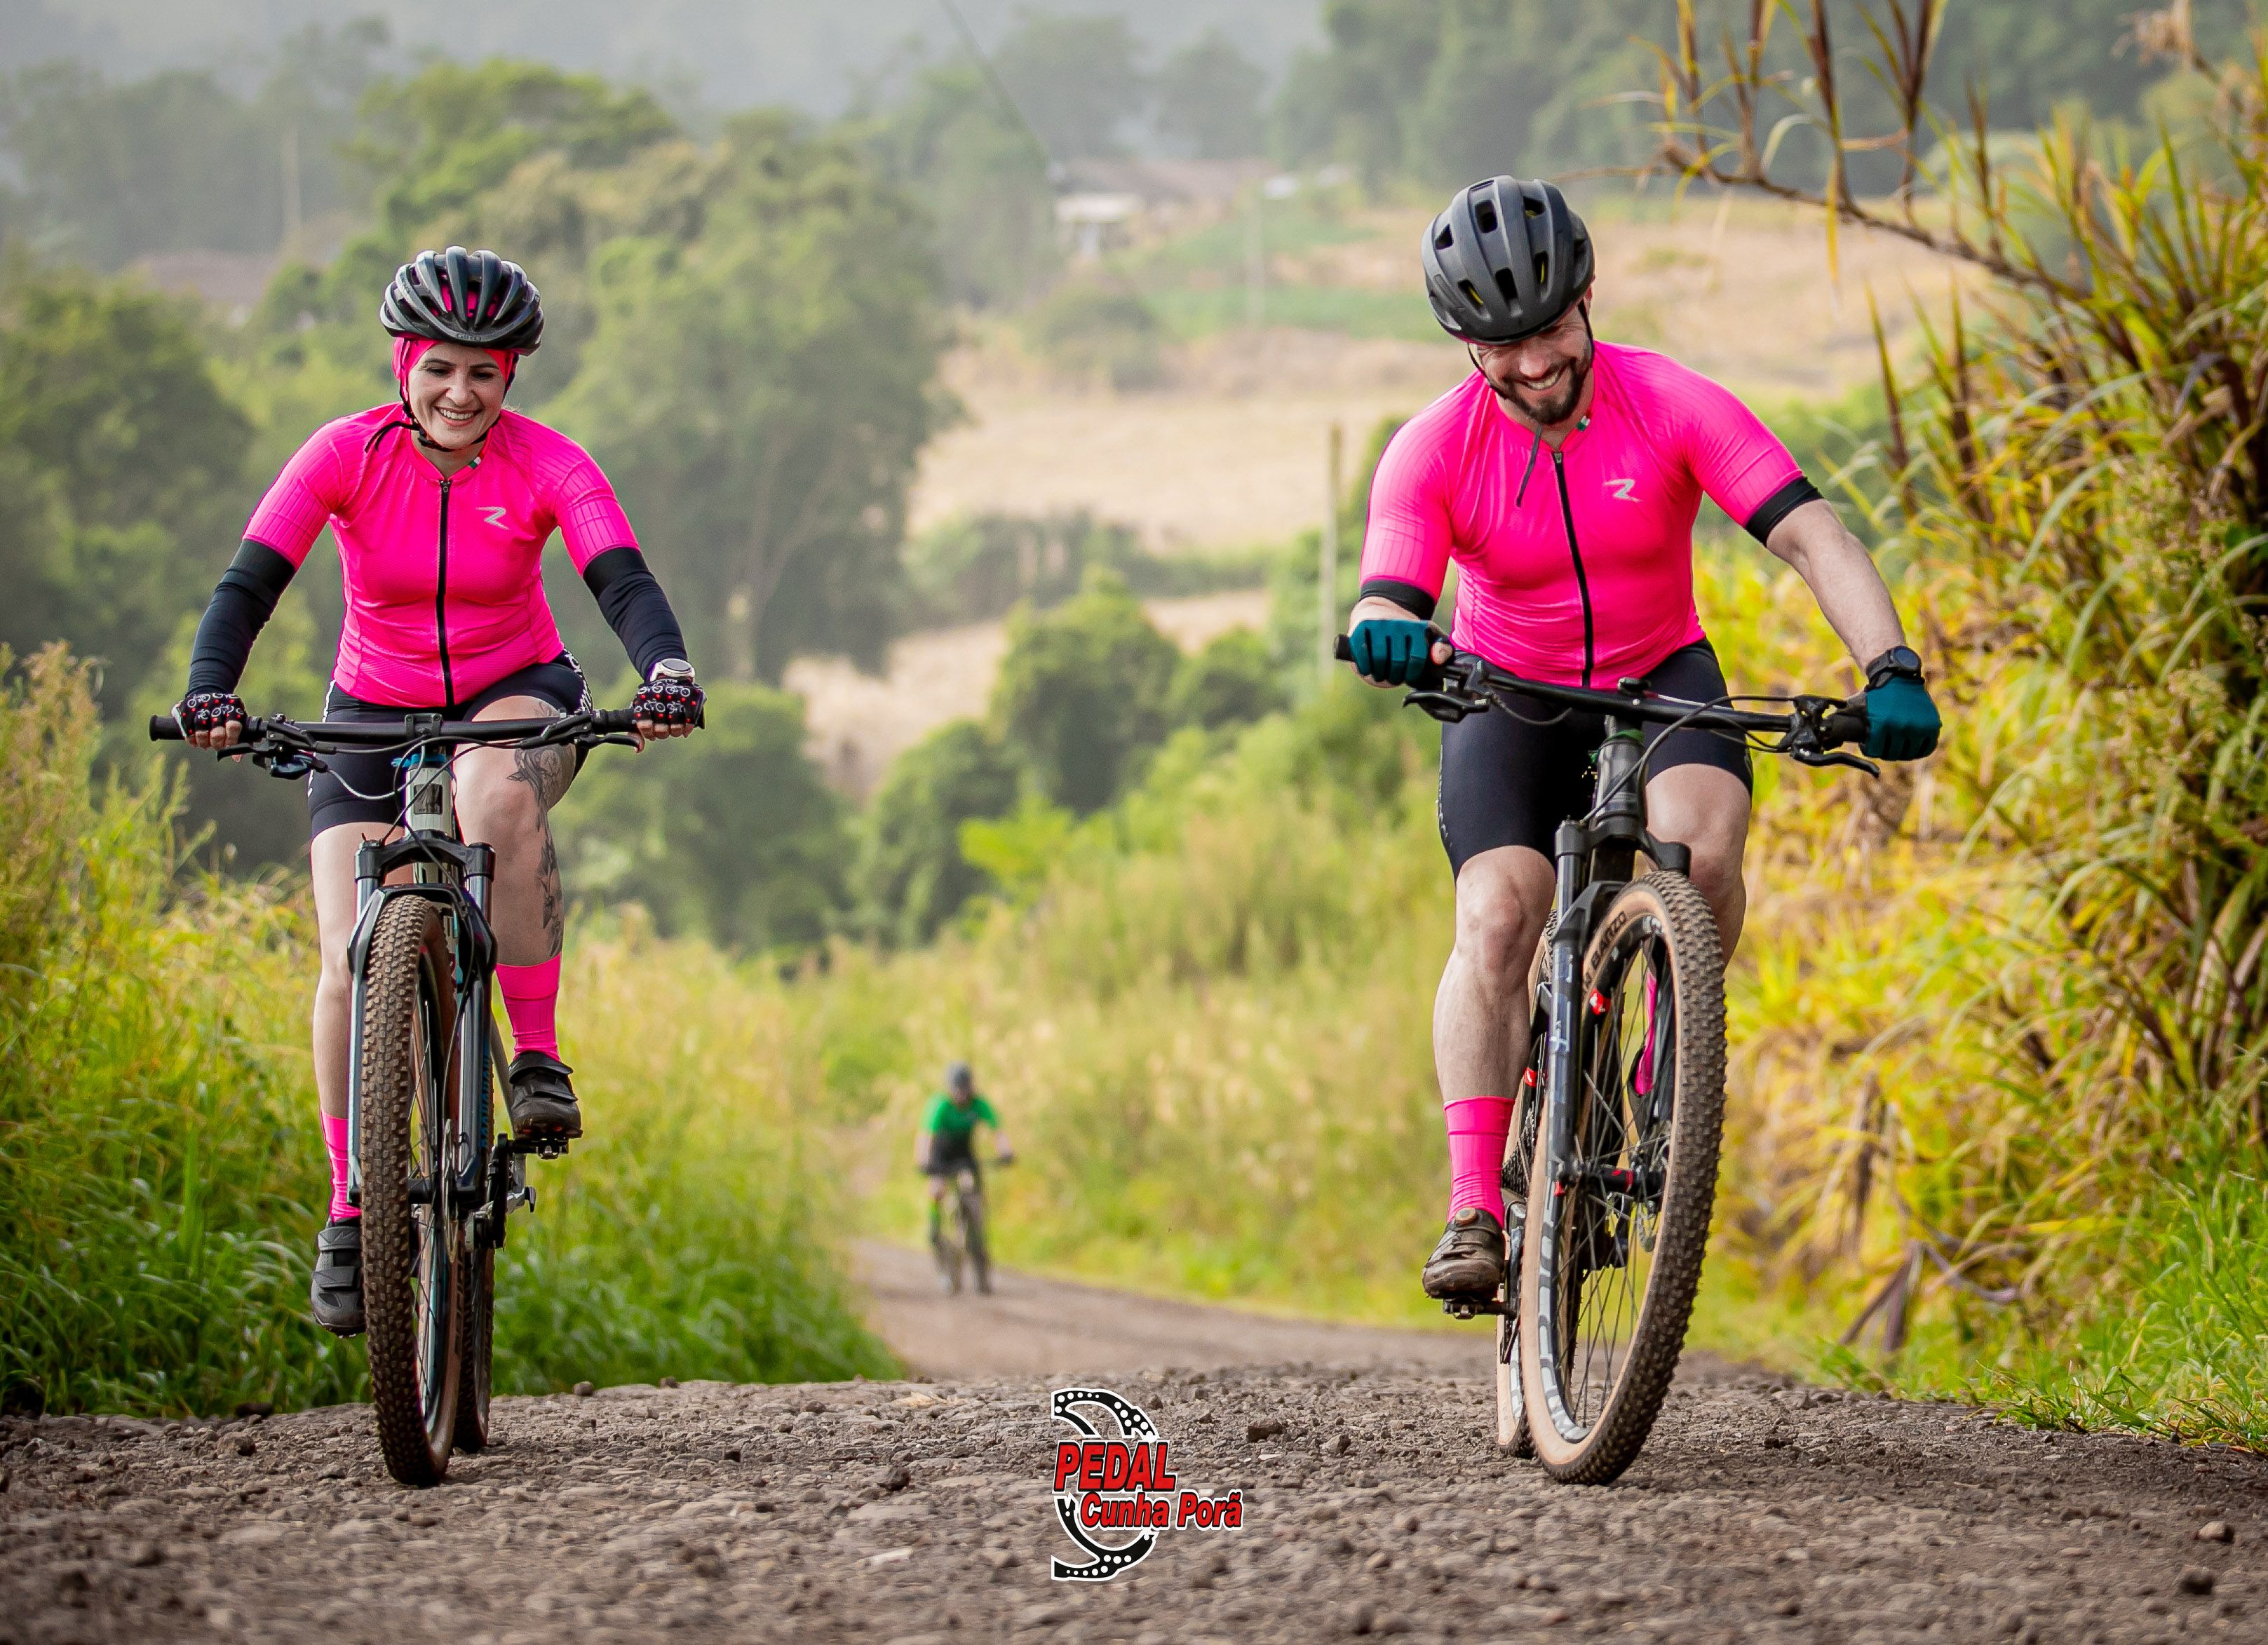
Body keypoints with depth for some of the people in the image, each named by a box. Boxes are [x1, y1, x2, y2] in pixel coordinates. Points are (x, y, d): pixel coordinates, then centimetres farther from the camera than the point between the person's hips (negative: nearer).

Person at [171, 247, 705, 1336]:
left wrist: (665, 669, -50)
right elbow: (249, 582, -23)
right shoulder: (348, 456, -15)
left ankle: (537, 1056, -25)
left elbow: (623, 581, -29)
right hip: (373, 713, 1)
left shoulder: (546, 465, -16)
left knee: (499, 793, -39)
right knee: (354, 962, -14)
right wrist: (209, 688, -42)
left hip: (516, 700, -1)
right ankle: (349, 1210, 1)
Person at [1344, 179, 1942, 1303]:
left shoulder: (1674, 407, -19)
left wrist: (1890, 667, -43)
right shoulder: (1433, 451, -17)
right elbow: (1383, 612, -26)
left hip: (1663, 679, 0)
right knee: (1494, 922, -23)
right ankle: (1474, 1215, -27)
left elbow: (1808, 534, -27)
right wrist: (1389, 640, -52)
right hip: (1510, 698, 0)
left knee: (1700, 845, -32)